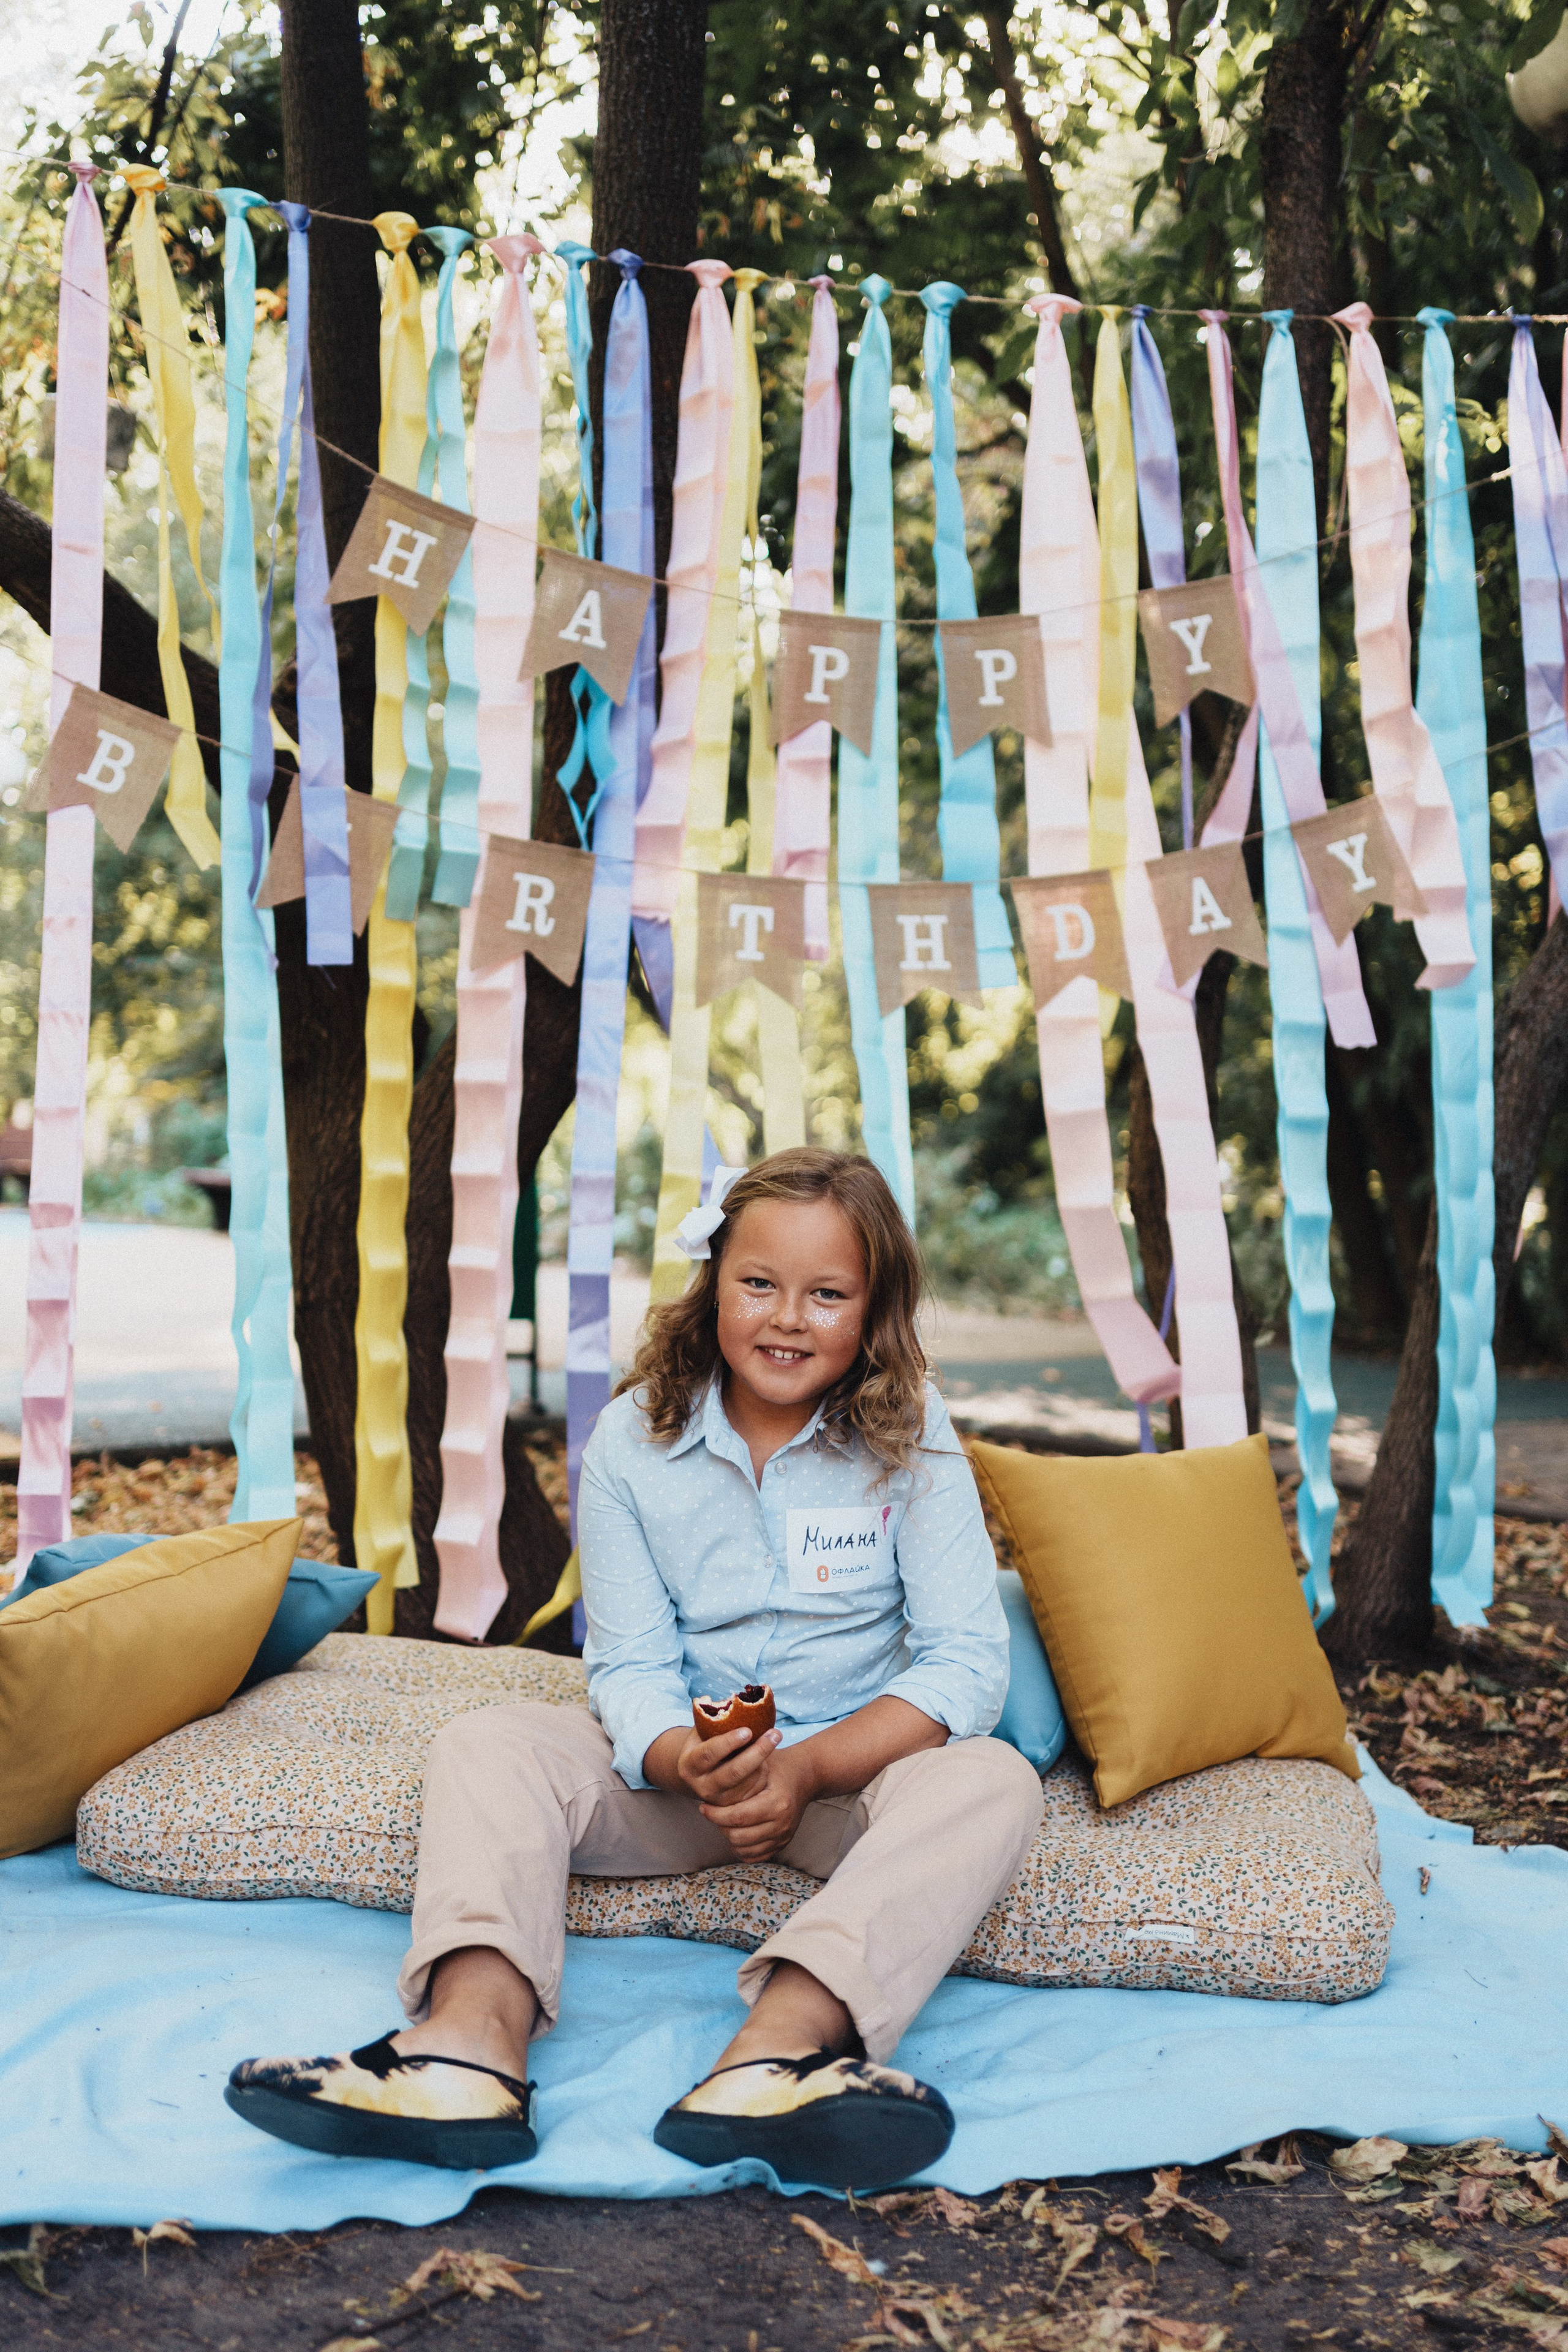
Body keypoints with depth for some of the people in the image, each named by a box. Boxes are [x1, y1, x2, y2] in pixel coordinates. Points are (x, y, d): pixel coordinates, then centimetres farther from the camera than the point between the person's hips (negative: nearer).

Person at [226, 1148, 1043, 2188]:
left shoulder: (912, 1439, -8)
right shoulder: (633, 1440, -4)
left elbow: (967, 1665, -13)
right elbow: (632, 1668, -6)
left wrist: (807, 1769, -27)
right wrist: (691, 1763, -29)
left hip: (860, 1765, -2)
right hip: (681, 1763, 2)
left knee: (992, 1782, -31)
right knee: (484, 1744, -18)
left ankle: (778, 2042, -56)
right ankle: (475, 2035, -46)